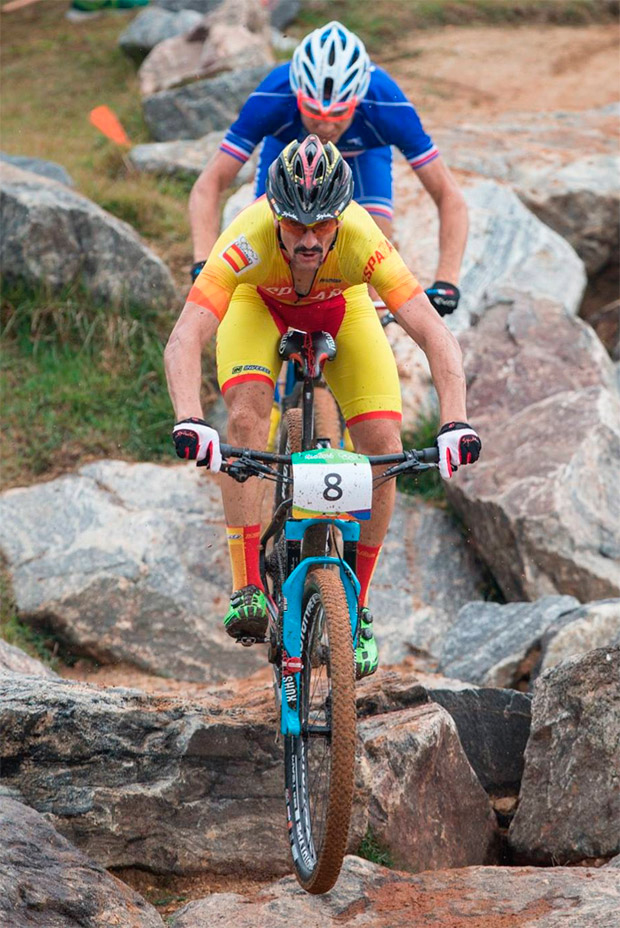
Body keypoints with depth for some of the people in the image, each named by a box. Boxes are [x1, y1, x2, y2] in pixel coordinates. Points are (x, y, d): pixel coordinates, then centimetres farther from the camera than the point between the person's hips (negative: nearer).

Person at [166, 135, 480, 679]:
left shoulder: (362, 242, -40)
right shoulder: (250, 239, -42)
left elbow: (436, 335, -45)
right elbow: (185, 338, -49)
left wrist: (455, 424, -60)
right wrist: (189, 421, -66)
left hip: (340, 308, 1)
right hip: (259, 305, -1)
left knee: (383, 448, -16)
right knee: (246, 416, -30)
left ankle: (357, 606, 3)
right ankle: (248, 589, -20)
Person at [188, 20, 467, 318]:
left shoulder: (385, 104, -41)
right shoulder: (272, 100, -41)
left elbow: (448, 196, -36)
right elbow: (209, 185, -38)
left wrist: (446, 282, -47)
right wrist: (205, 265, -52)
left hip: (361, 153, 0)